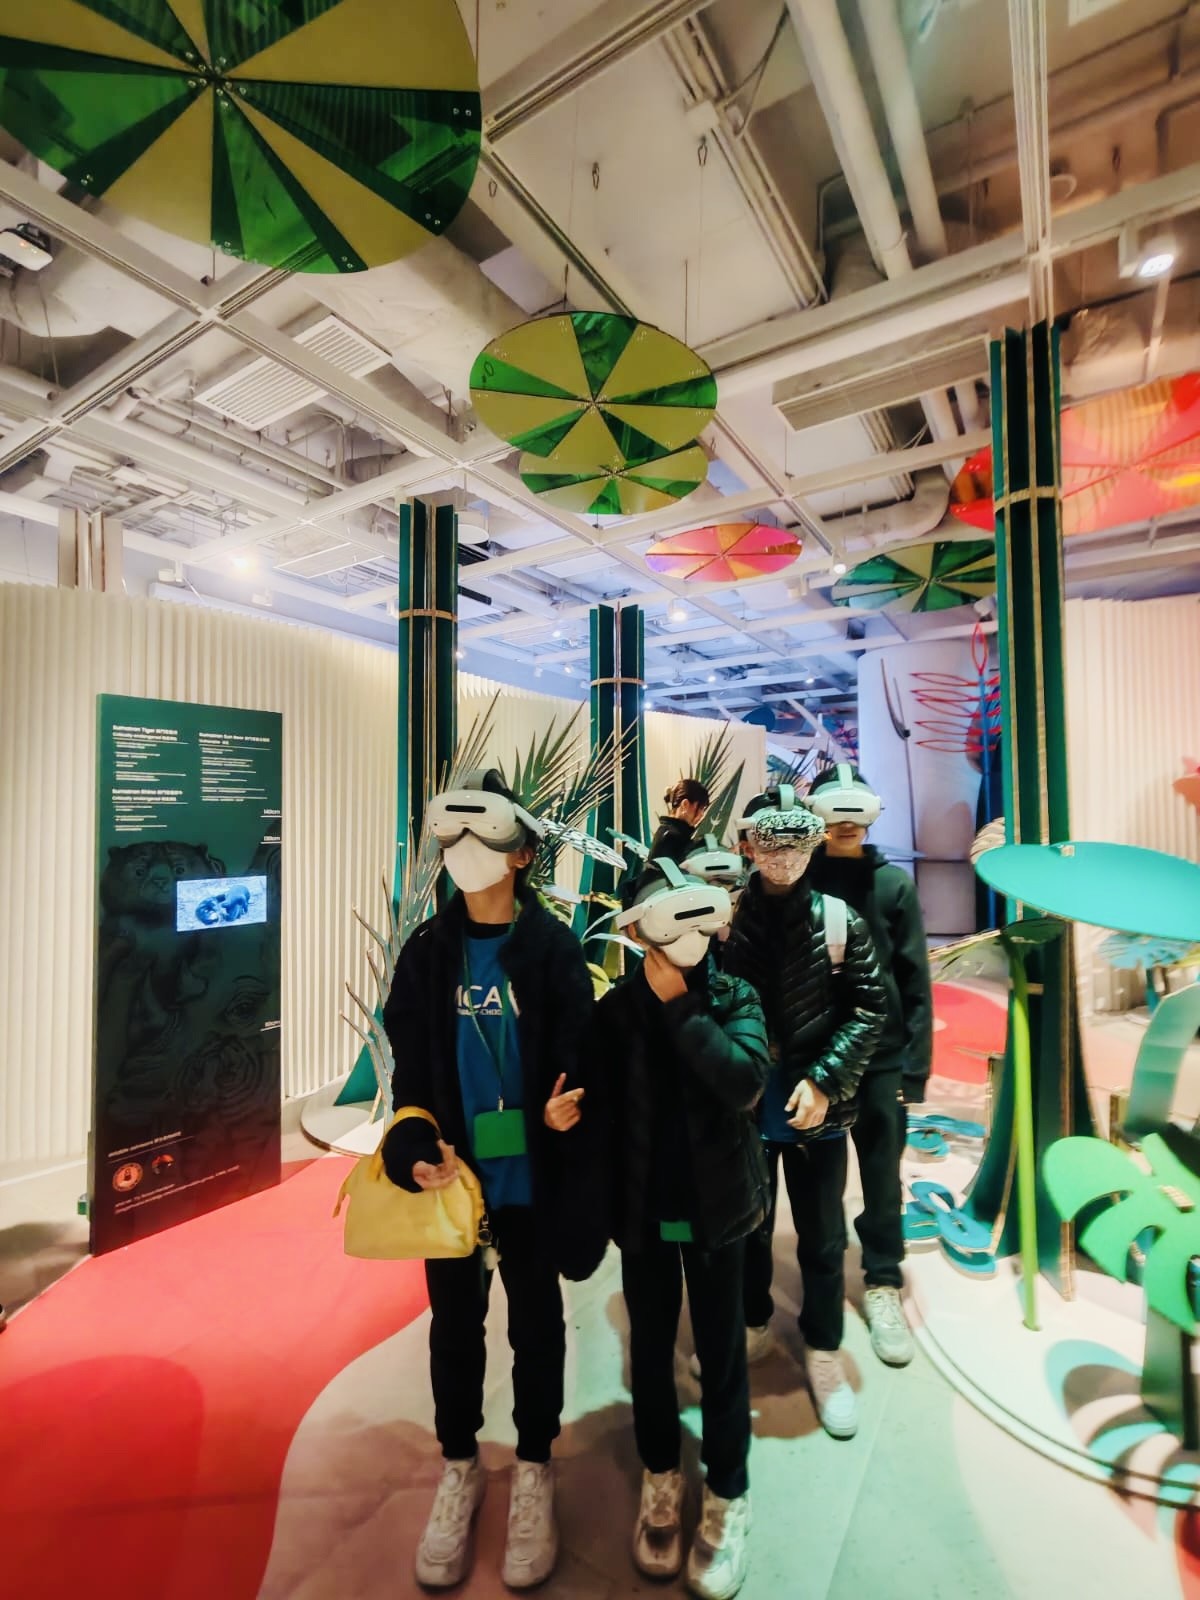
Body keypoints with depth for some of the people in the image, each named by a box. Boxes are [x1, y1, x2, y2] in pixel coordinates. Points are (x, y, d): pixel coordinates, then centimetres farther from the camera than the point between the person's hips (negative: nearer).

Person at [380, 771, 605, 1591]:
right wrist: (418, 1149, -13)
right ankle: (460, 1469, 46)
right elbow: (411, 1065, -1)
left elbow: (576, 1054, -8)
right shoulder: (427, 951, -3)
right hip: (453, 1173, 2)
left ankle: (533, 1471, 44)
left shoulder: (556, 947, -11)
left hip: (531, 1177, -2)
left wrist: (567, 1103, -26)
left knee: (535, 1322, 19)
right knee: (455, 1324, 21)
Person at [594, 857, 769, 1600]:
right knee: (651, 1350, 20)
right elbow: (602, 1110, -3)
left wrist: (679, 1004, -27)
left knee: (721, 1352, 16)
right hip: (643, 1211, 1)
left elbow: (744, 1082, -28)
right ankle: (661, 1477, 45)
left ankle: (728, 1496, 40)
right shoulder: (615, 1010, -10)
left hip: (715, 1206, -1)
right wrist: (604, 1203, -7)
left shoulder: (735, 998, -11)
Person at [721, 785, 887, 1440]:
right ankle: (751, 1326, 47)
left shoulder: (838, 919, -7)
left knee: (822, 1238, 17)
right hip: (743, 1107, 1)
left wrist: (824, 1079, -13)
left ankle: (824, 1353, 41)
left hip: (816, 1110, 0)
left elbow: (869, 1010, -5)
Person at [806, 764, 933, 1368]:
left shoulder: (894, 883, -3)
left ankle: (882, 1283, 31)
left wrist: (915, 1063, -4)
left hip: (881, 1054, 0)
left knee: (881, 1170, 11)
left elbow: (915, 980, -2)